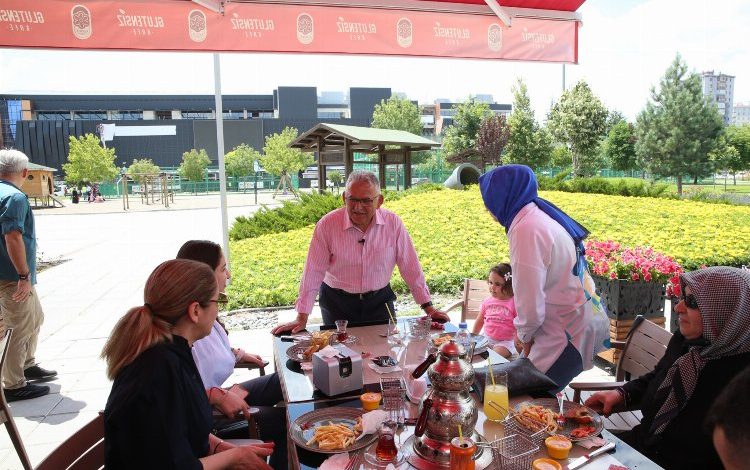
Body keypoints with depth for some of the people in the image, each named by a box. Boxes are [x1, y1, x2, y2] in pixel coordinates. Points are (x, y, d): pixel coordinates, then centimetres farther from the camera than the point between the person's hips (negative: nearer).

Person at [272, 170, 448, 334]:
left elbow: (410, 267, -4)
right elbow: (314, 272, -12)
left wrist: (428, 307, -2)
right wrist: (301, 318, -13)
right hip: (337, 304, -1)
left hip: (379, 301, 1)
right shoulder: (327, 225, -15)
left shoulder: (393, 223, -11)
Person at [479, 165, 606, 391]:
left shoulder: (526, 230, -22)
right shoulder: (539, 217, 8)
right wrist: (525, 333, 11)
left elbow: (530, 302, -21)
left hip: (567, 332, -9)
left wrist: (524, 335, -1)